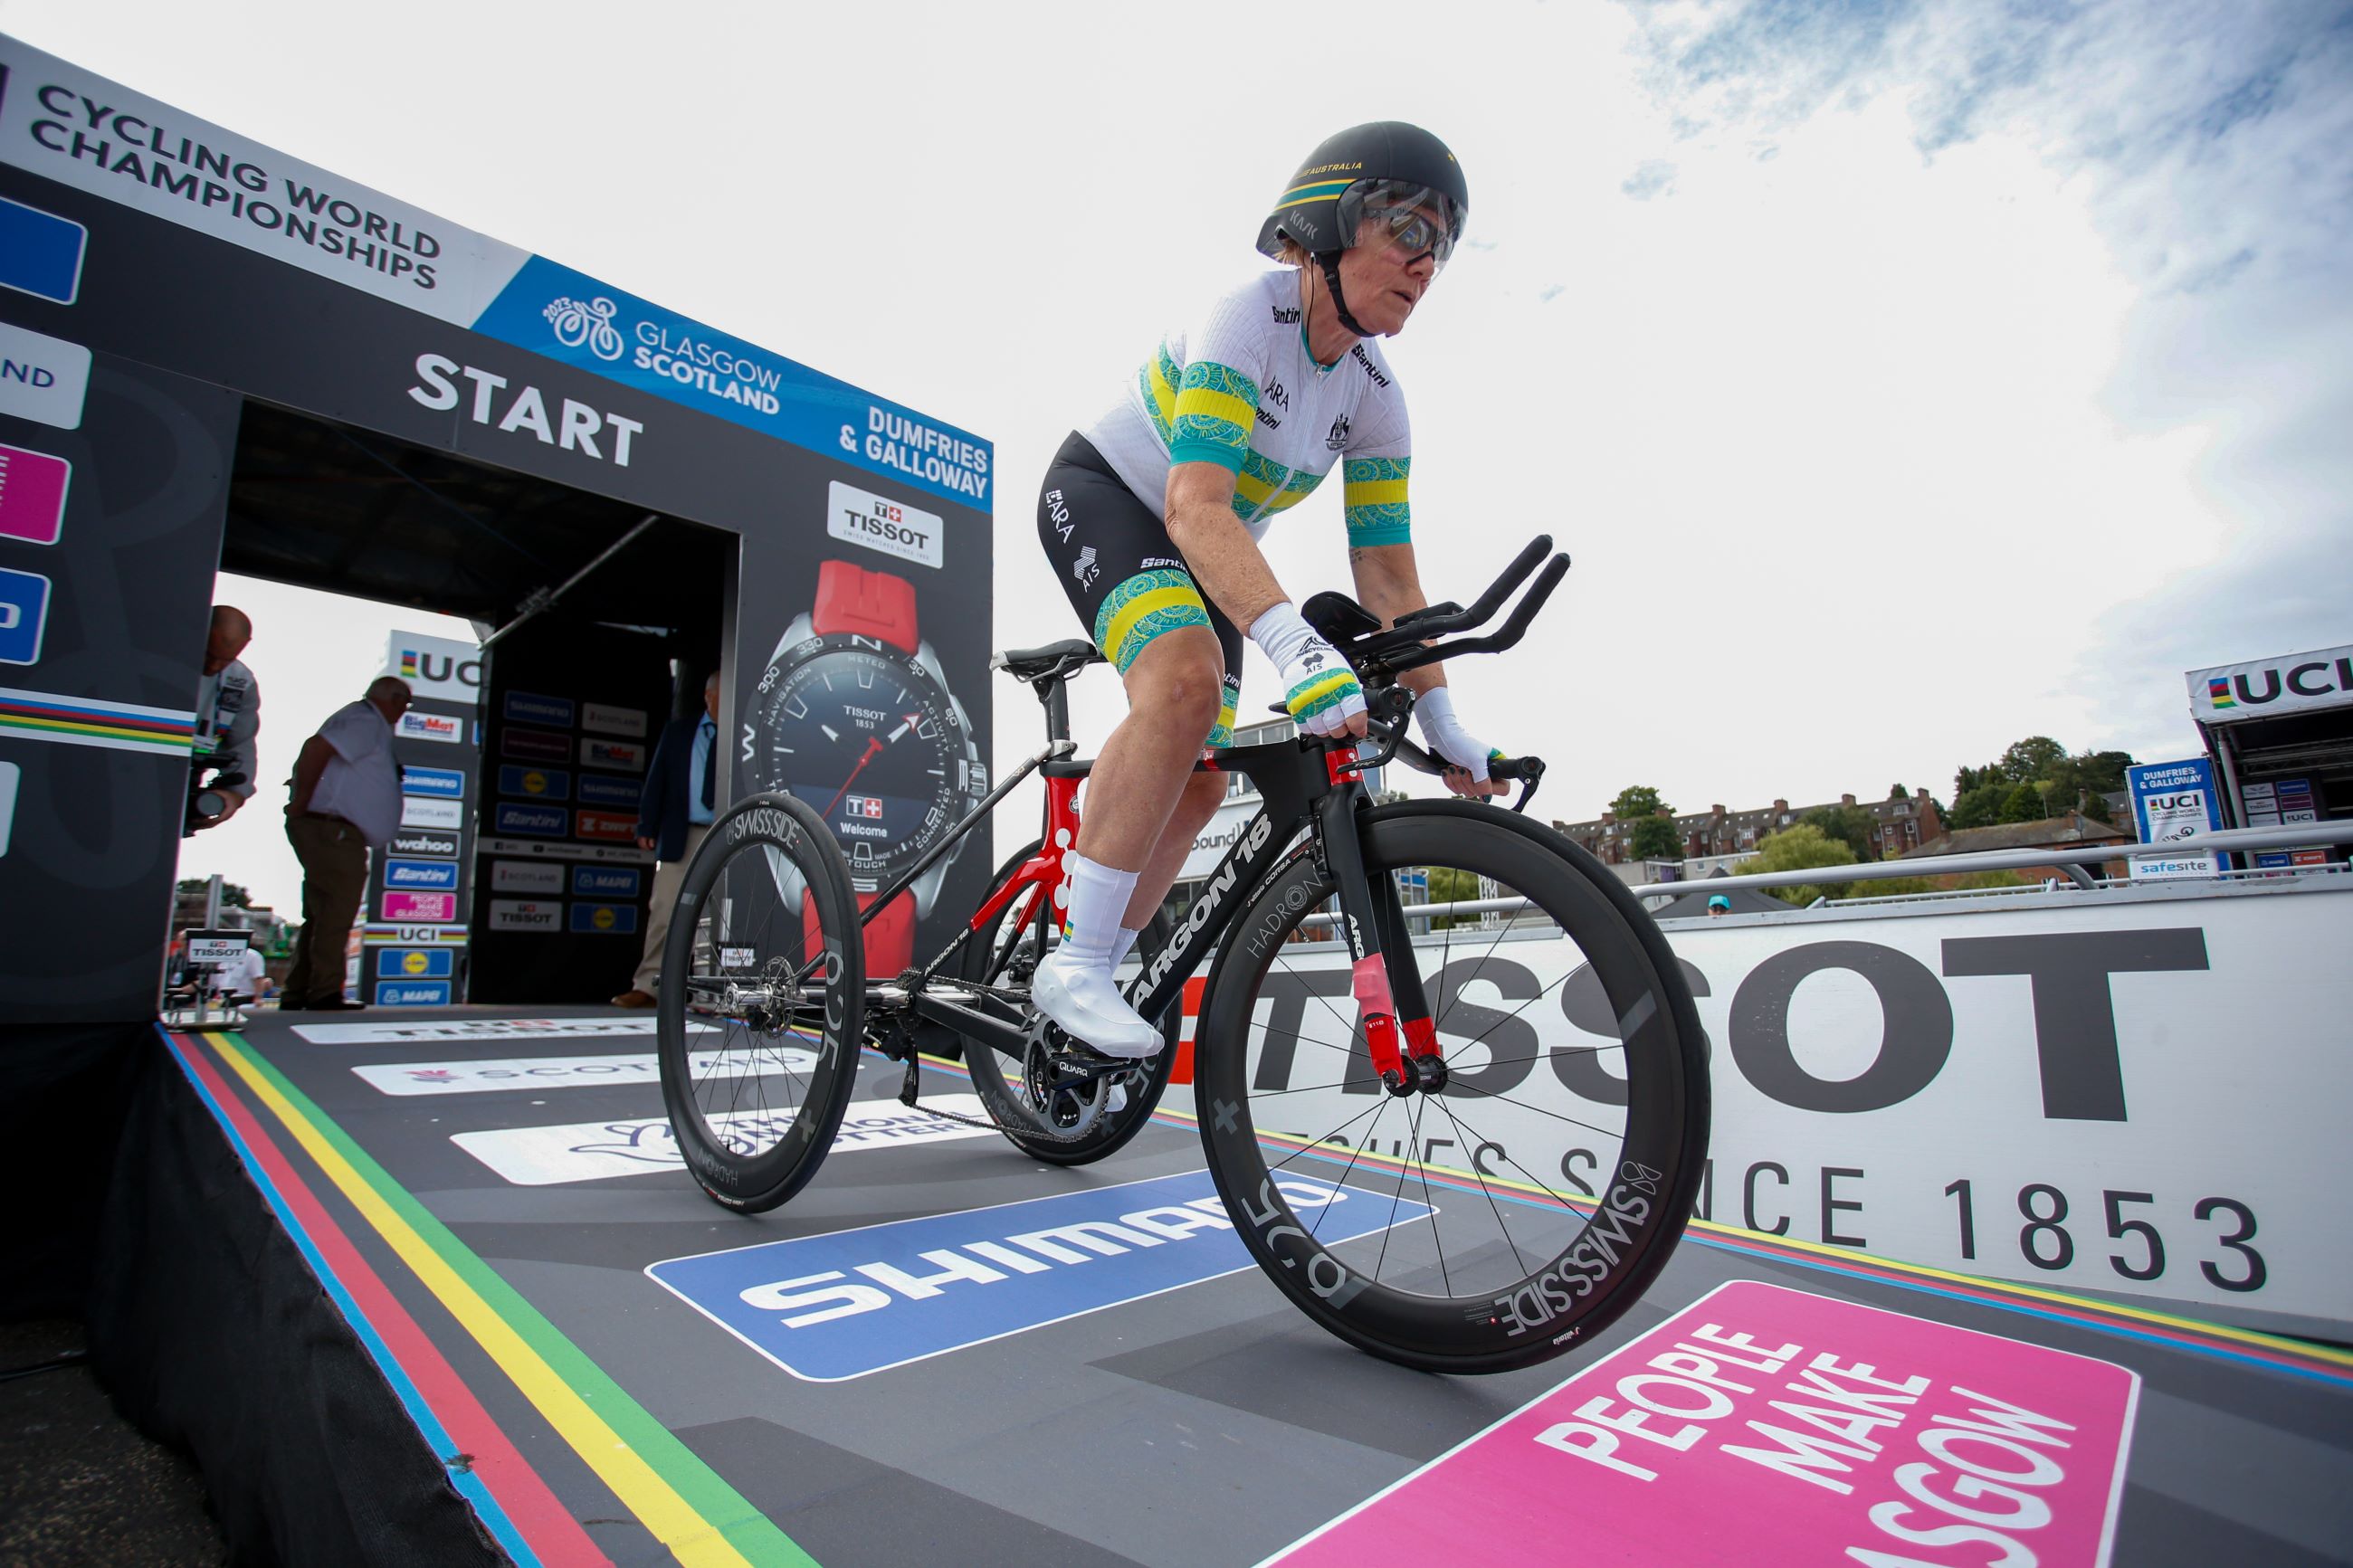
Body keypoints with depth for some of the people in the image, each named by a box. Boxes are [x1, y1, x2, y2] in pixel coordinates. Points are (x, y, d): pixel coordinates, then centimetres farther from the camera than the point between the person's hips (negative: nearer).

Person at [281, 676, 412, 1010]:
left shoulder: (371, 724, 22)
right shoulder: (365, 720, -9)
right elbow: (316, 747, -24)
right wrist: (301, 801, -17)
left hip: (335, 835, 10)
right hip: (330, 830, -10)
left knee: (322, 915, 13)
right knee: (336, 913, -9)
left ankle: (296, 995, 18)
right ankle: (324, 994, -7)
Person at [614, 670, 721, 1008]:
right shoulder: (678, 731, 14)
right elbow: (656, 780, 12)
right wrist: (647, 826, 5)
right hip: (680, 836, 2)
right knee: (664, 910, 0)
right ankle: (647, 985, 6)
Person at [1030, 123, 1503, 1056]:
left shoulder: (1375, 397, -5)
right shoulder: (1247, 318, -25)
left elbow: (1387, 573, -5)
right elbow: (1195, 507, -39)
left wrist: (1441, 725, -10)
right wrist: (1291, 642, -53)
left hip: (1203, 560, 7)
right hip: (1101, 497, -7)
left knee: (1198, 782, -2)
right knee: (1188, 678, -35)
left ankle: (1084, 974, 13)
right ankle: (1075, 966, -28)